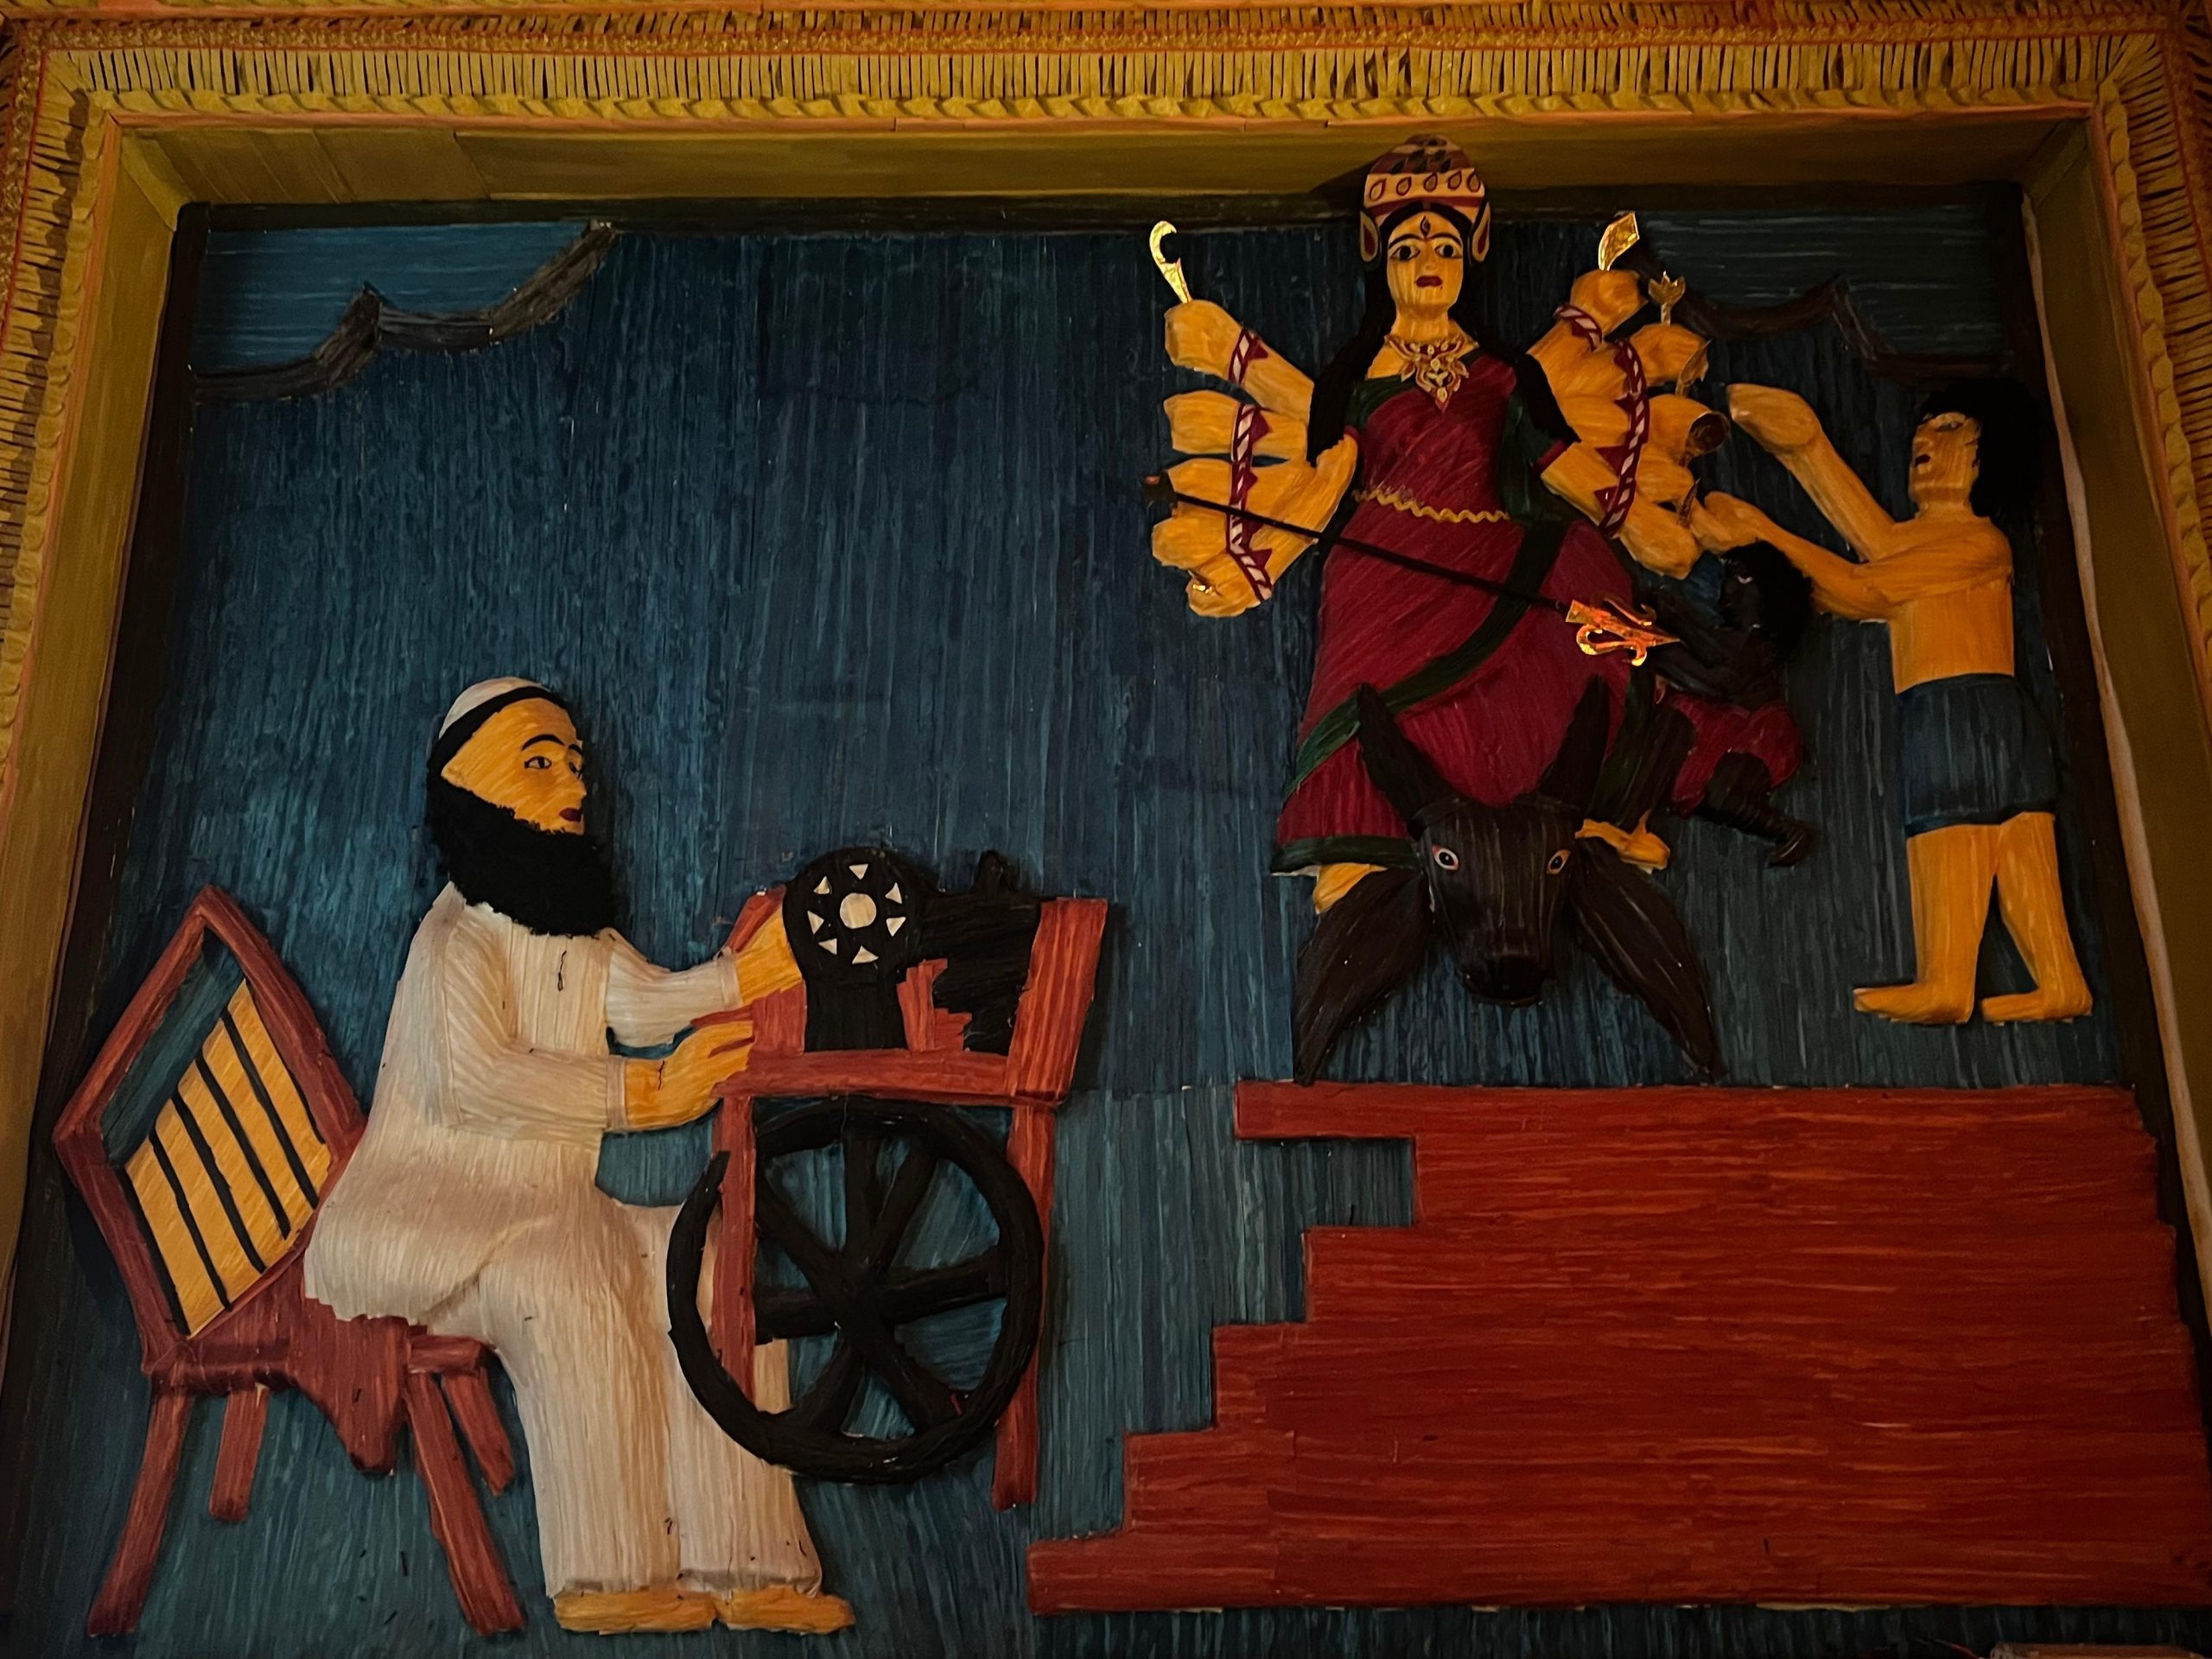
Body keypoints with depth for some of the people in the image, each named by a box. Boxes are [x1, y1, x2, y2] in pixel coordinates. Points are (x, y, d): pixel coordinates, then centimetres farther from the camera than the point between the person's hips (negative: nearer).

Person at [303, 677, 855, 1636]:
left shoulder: (574, 936, 19)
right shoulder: (458, 938, -7)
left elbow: (645, 1001, -2)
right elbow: (475, 1080, -23)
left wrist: (755, 975, -20)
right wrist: (642, 1095, -25)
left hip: (542, 1213, 8)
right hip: (421, 1213, -7)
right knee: (565, 1284, -34)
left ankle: (739, 1566, -17)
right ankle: (606, 1580, -25)